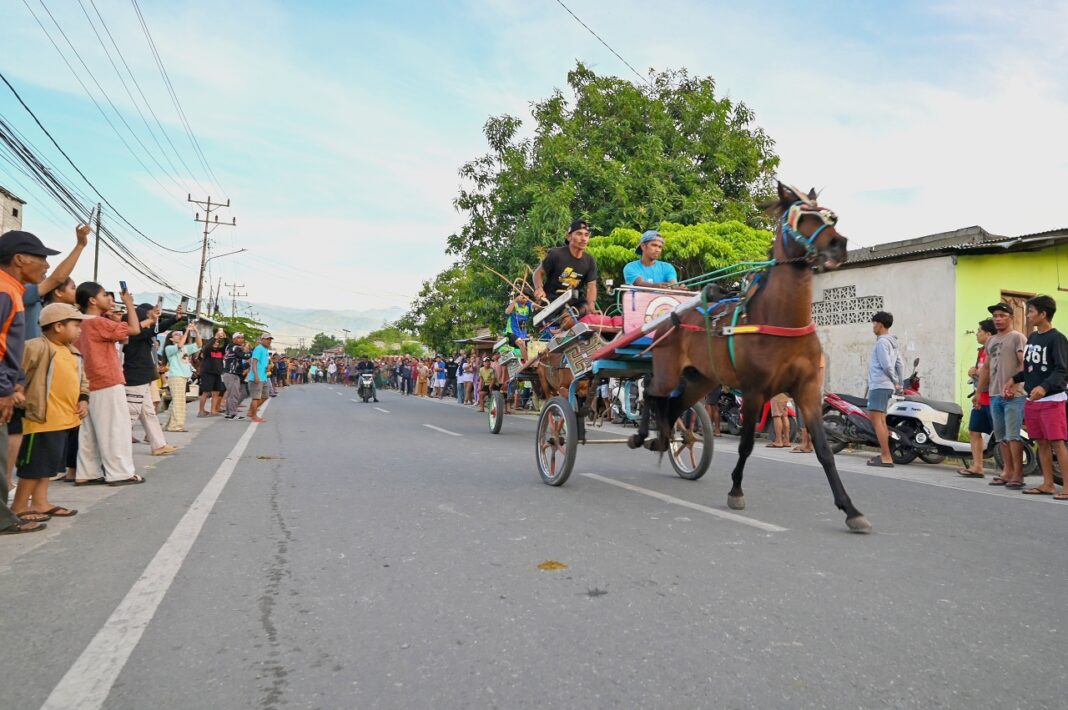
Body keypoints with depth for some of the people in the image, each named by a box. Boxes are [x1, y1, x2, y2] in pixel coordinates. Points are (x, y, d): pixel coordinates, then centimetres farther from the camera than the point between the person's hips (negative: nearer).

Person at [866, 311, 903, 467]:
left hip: (879, 386, -10)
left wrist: (895, 382, -3)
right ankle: (884, 455, 17)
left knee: (876, 420, -12)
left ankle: (886, 457, -16)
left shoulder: (882, 342, -11)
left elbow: (887, 366, -17)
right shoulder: (892, 343, 19)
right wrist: (900, 384, 17)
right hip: (885, 386, 10)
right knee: (881, 421, 13)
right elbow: (900, 364, 19)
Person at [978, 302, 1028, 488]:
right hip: (994, 395, 8)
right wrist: (979, 391, 19)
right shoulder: (991, 341, 19)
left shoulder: (1017, 337, -3)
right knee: (1001, 437, 10)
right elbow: (986, 368, 23)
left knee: (1012, 436, -10)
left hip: (1013, 395, -8)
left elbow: (1024, 364, -13)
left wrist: (1012, 384, -23)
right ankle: (1008, 472, 17)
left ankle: (1018, 474, -6)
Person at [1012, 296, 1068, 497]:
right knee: (1042, 443, 10)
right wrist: (1015, 379, 9)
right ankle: (1047, 484, 16)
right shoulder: (1032, 337, 13)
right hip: (1031, 400, 7)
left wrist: (1044, 387, -32)